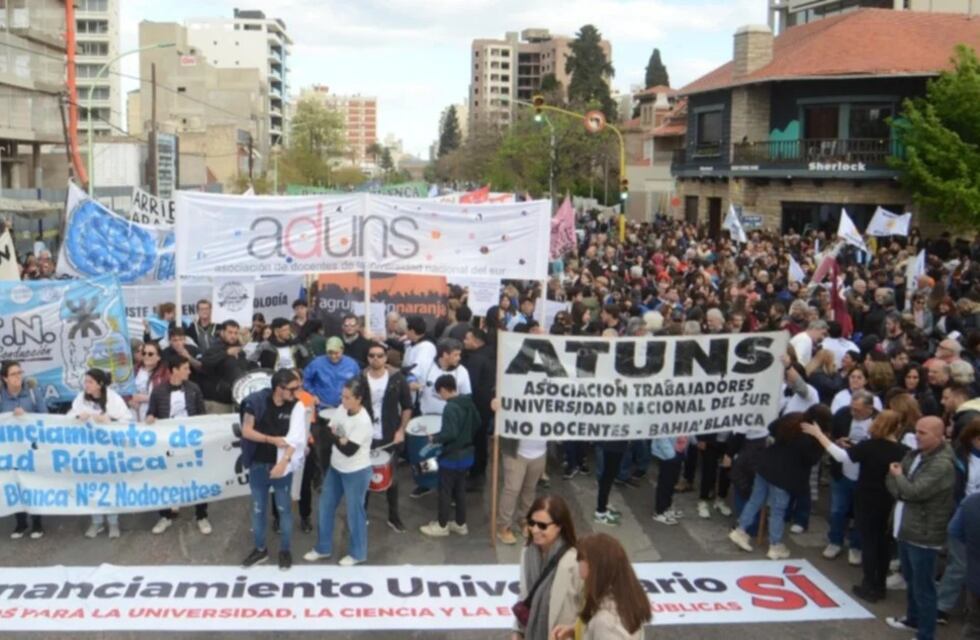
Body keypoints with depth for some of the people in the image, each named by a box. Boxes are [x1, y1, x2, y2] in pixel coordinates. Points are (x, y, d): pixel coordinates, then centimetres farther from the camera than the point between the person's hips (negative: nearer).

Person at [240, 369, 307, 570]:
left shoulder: (297, 406, -10)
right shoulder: (257, 401, -9)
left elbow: (295, 438, -18)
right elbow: (246, 431, -7)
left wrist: (283, 462, -30)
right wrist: (272, 439, -16)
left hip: (281, 465, -1)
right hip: (258, 465, 1)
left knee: (284, 508, 10)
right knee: (258, 508, 14)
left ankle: (285, 550, 25)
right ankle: (260, 549, 30)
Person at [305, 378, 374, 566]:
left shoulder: (363, 421, -25)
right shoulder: (342, 409, -5)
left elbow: (349, 450, -26)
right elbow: (327, 431, -2)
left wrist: (334, 437, -20)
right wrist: (338, 439, -20)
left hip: (356, 473, -8)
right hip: (336, 468, 8)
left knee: (354, 512, 7)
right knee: (325, 506, 16)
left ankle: (357, 553, 26)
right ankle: (323, 548, 34)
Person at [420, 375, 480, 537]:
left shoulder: (450, 408, -24)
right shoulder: (469, 403, 2)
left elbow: (450, 433, -30)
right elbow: (477, 423, 14)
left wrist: (435, 438, -15)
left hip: (451, 457, -8)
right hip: (466, 454, 8)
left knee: (445, 491, 7)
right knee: (460, 490, 18)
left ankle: (442, 526, 18)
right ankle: (460, 524, 27)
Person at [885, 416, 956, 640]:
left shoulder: (942, 464, -22)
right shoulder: (915, 454, 8)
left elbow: (915, 491, -26)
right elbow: (891, 481, 9)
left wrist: (899, 476, -8)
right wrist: (902, 492, -12)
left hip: (924, 535, -9)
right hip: (905, 528, 9)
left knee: (923, 587, -1)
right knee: (911, 580, 24)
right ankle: (913, 619, 41)